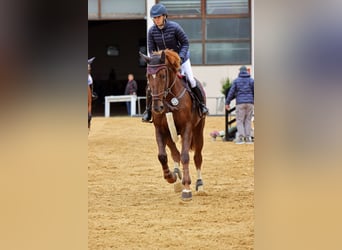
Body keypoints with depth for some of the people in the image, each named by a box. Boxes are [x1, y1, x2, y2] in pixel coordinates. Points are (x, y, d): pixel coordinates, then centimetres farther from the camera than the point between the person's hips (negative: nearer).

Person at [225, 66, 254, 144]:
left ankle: (241, 136, -15)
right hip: (250, 102, 1)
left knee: (239, 120, 1)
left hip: (240, 103, -1)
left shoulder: (236, 81, 5)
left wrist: (227, 103, 7)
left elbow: (231, 92, 3)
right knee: (248, 120, 7)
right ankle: (248, 137, 0)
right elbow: (255, 92, 4)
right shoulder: (251, 80, 7)